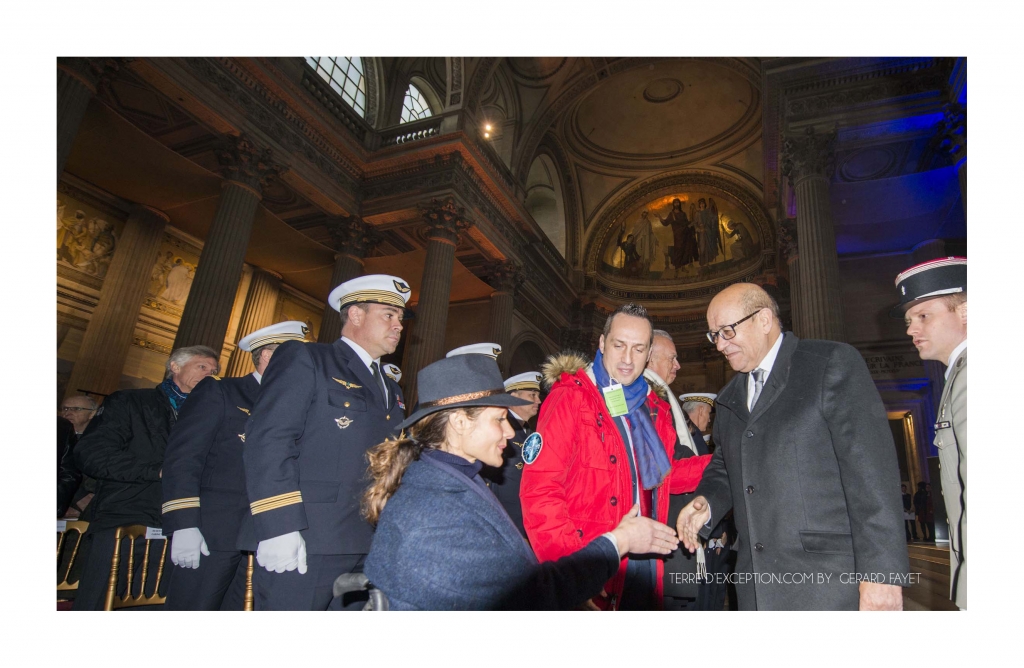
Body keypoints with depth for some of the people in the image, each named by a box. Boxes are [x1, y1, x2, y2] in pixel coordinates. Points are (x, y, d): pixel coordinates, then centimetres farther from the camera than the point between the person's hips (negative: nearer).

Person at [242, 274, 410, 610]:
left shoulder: (391, 390, 20)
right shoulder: (304, 358, -2)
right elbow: (268, 440, -13)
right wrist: (279, 528, -20)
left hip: (370, 550, 7)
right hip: (305, 545, -7)